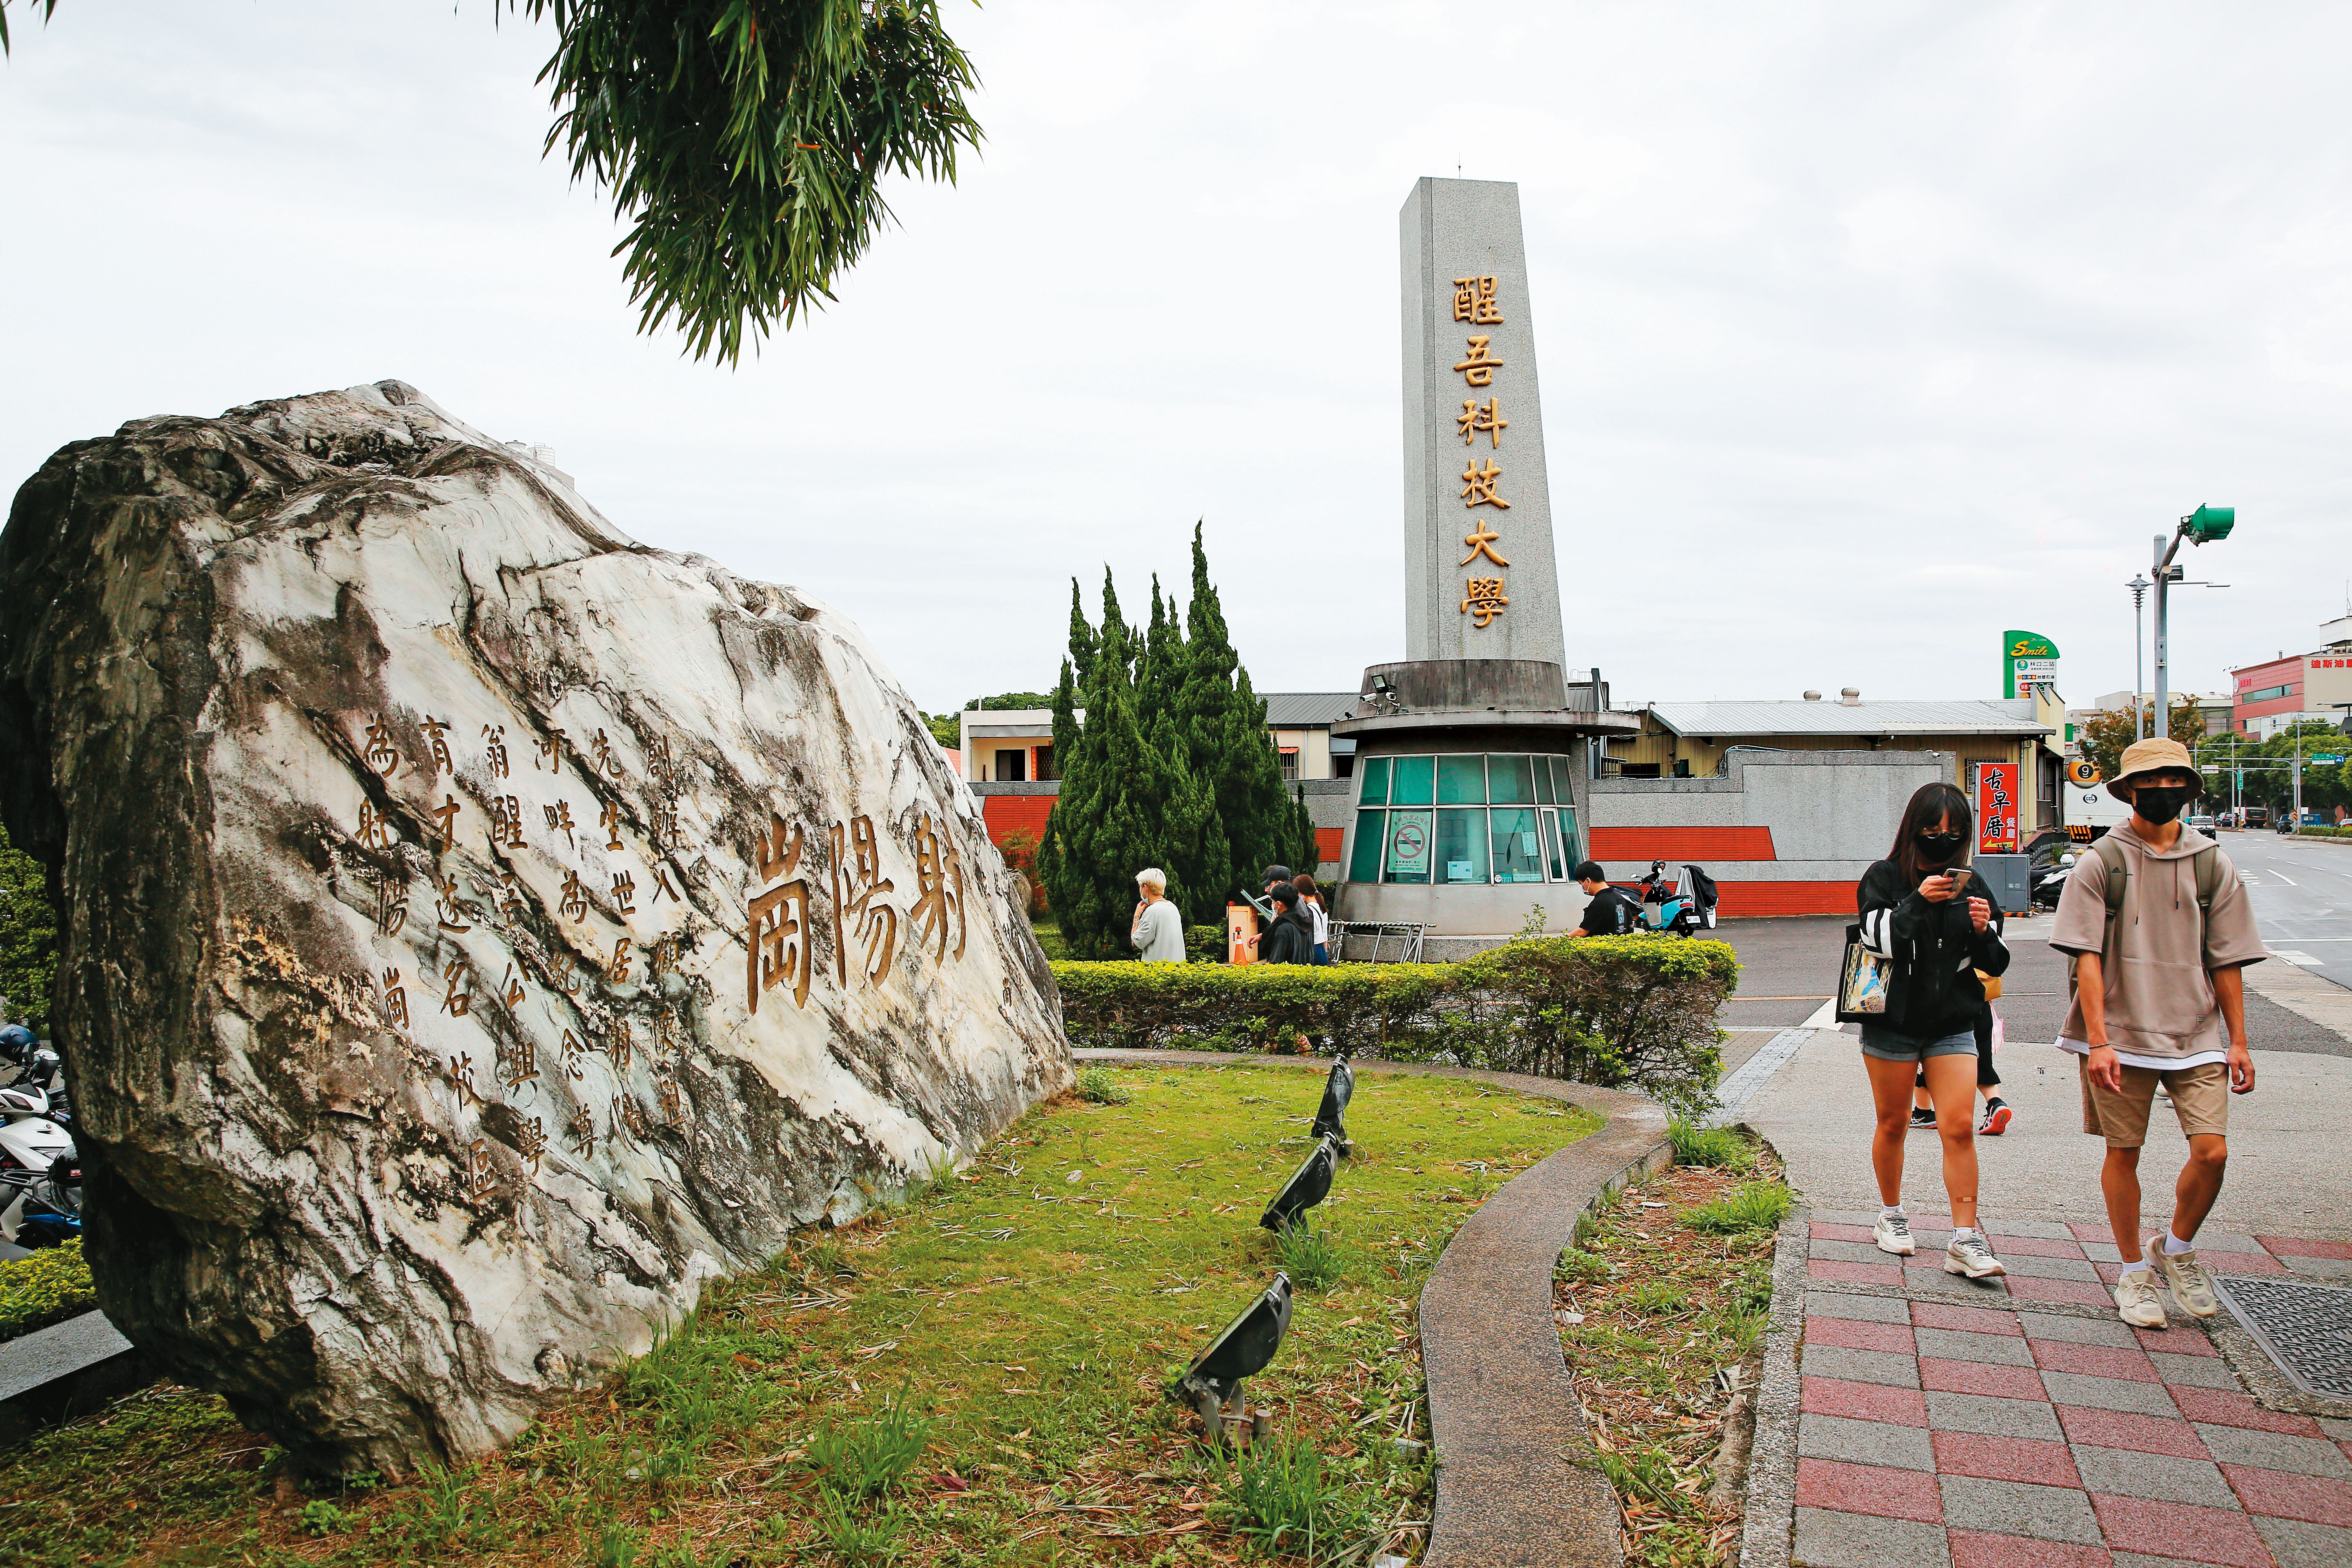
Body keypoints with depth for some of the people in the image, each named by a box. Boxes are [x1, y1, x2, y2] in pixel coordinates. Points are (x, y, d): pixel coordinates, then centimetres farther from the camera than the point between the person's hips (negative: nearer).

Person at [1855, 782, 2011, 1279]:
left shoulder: (1971, 884, 6)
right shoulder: (1884, 878, -3)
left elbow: (1996, 964, 8)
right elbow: (1877, 940, -15)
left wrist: (1982, 933, -12)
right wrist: (1918, 902, -24)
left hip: (1953, 1026, 2)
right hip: (1893, 1023, -2)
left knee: (1959, 1127, -8)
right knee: (1893, 1124, 10)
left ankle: (1966, 1241, -6)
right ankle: (1890, 1216, 29)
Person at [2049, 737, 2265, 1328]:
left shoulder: (2212, 864, 5)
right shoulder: (2101, 863, -4)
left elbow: (2227, 961, 8)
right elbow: (2087, 957, -8)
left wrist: (2238, 1041, 5)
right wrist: (2098, 1042, -14)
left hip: (2196, 1034, 2)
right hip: (2120, 1035, -2)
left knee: (2212, 1150, -8)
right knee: (2123, 1153, 5)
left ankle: (2177, 1248, 20)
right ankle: (2133, 1272, 22)